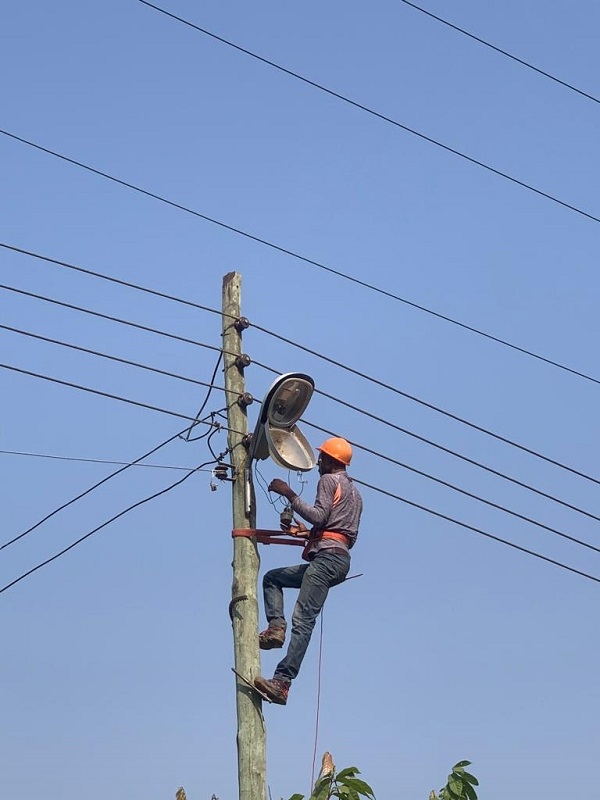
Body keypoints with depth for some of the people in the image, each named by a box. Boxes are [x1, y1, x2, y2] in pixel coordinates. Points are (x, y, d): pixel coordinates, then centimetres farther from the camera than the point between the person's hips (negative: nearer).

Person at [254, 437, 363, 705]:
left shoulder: (328, 480, 1)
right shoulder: (355, 493, 29)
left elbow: (319, 516, -15)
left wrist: (289, 494, -12)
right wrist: (309, 532, 29)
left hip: (326, 557, -10)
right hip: (342, 559, 10)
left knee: (303, 620, -19)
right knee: (272, 578, 19)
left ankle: (282, 683, -28)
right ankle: (276, 627, -3)